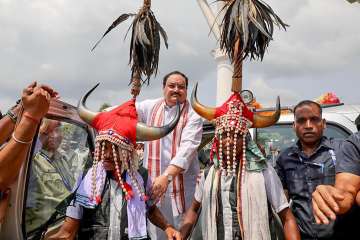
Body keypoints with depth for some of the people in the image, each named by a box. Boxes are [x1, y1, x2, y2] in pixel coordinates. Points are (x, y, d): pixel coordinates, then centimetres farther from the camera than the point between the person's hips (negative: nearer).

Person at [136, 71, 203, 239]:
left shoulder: (192, 116, -7)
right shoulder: (150, 107, 6)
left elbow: (187, 149, -19)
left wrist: (167, 176, -29)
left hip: (181, 181, -3)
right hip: (153, 179, 3)